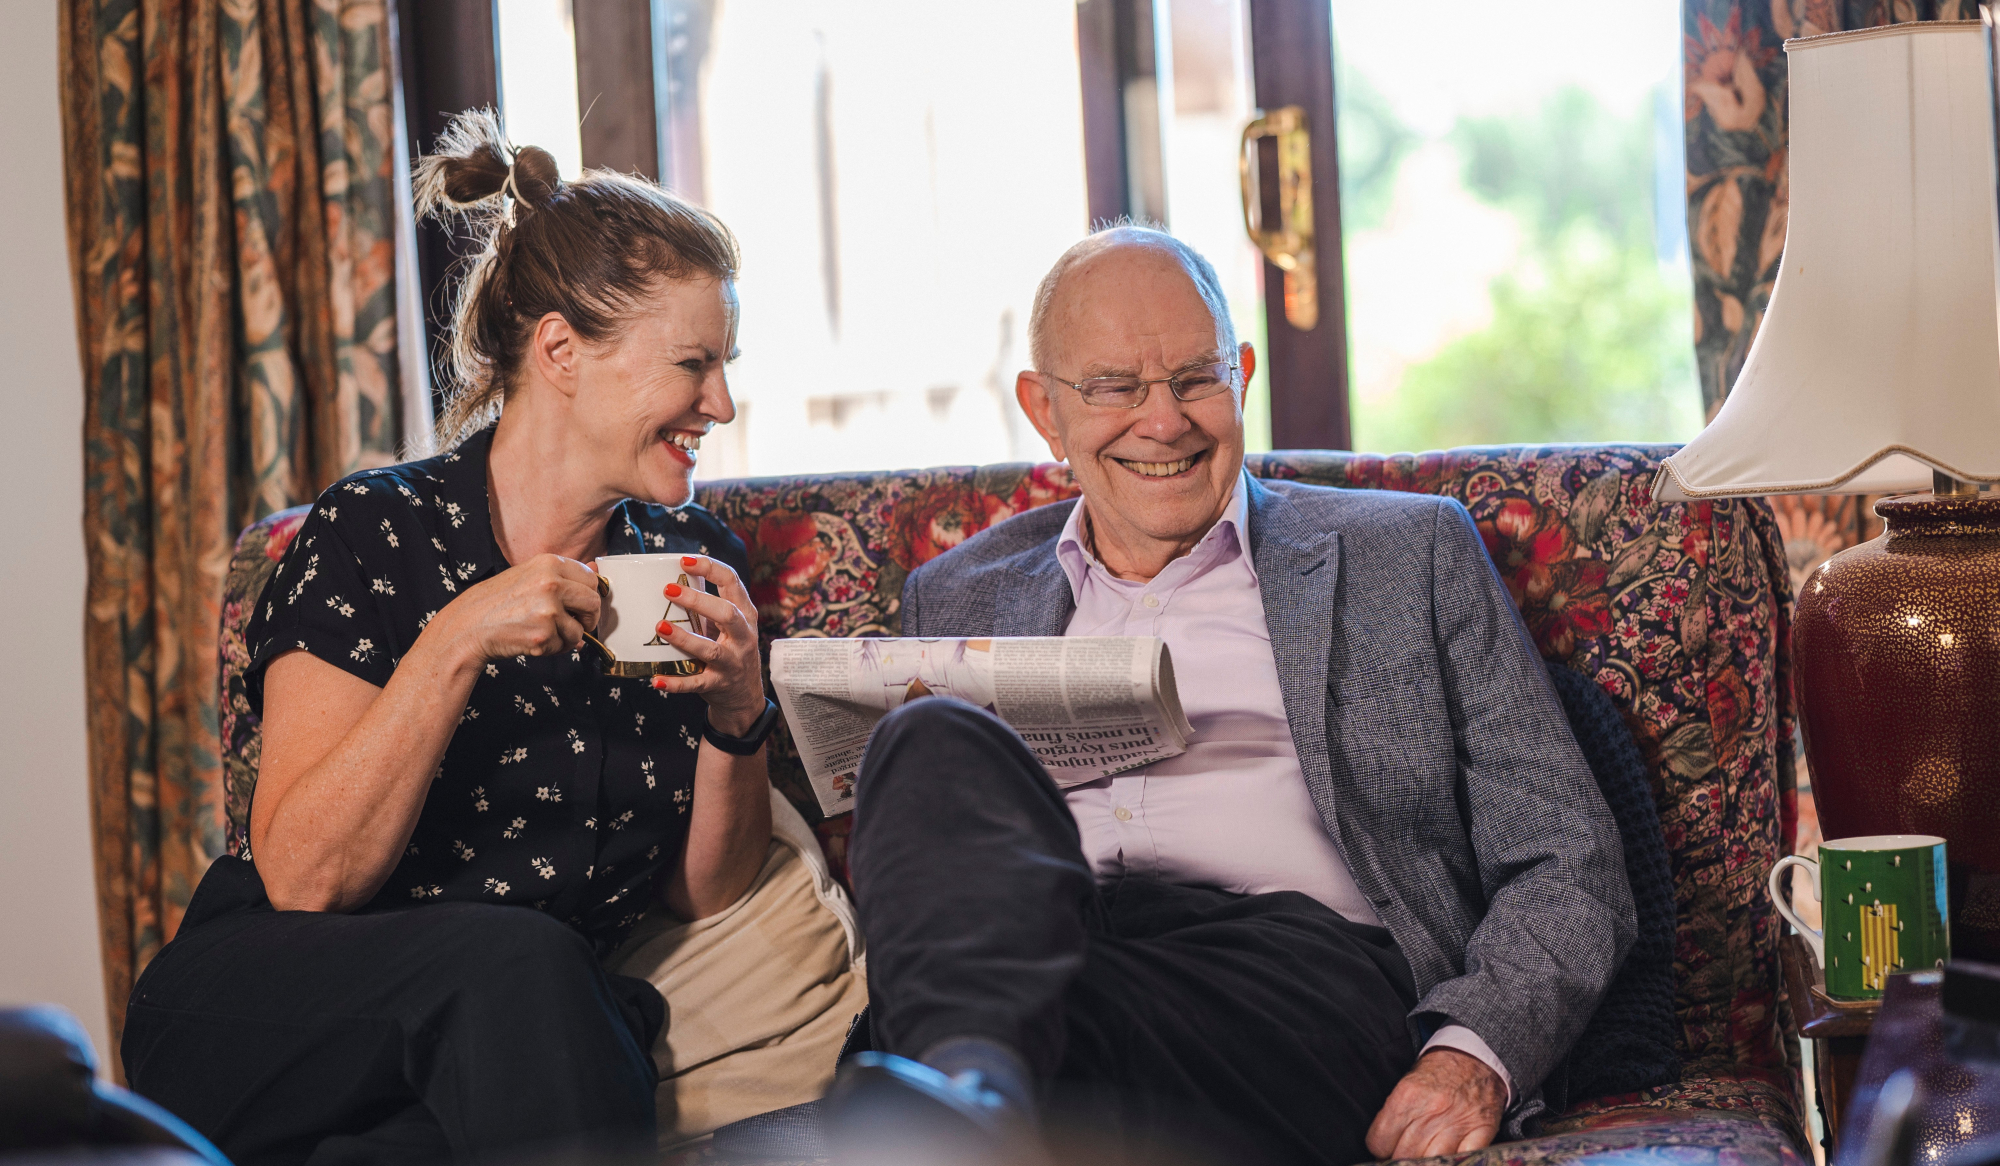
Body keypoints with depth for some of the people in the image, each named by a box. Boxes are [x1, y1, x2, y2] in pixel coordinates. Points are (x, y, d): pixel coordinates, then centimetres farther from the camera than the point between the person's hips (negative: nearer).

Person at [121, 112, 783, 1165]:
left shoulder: (693, 563, 9)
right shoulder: (373, 536, -5)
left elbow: (702, 893, 12)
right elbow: (303, 878, -13)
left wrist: (736, 714, -6)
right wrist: (456, 643, -21)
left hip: (526, 1040, 3)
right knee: (516, 960, -36)